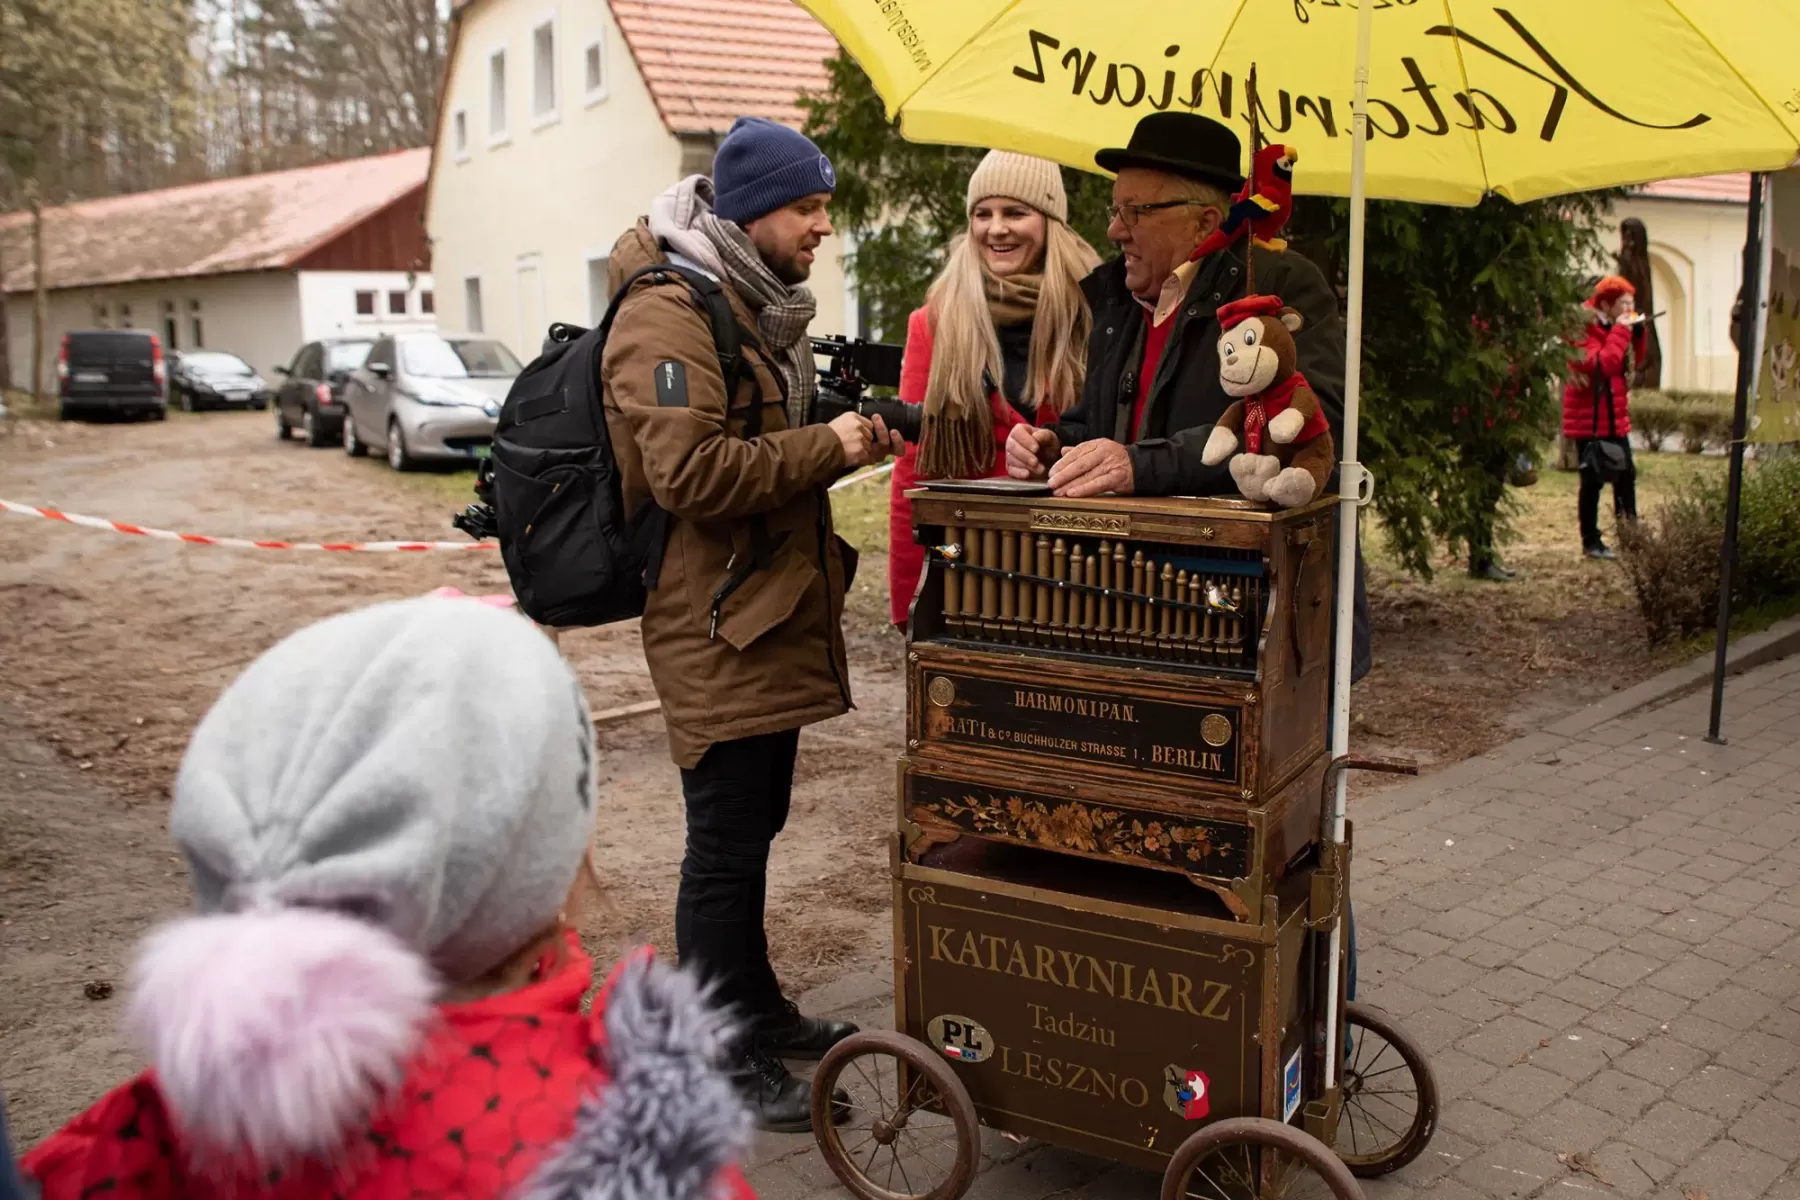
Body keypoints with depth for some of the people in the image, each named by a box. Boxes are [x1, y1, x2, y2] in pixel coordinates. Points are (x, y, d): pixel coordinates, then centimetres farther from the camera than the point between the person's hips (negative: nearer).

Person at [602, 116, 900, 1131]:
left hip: (775, 612, 10)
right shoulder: (668, 317, -16)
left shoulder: (762, 311, 17)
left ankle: (758, 1009, 35)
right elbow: (690, 473, -26)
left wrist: (845, 442, 8)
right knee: (726, 844, 0)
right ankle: (723, 1060, 13)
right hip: (716, 624, -10)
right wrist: (824, 448, -19)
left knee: (754, 828, 20)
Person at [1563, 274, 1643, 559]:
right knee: (1593, 481, -2)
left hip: (1615, 418, 9)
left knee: (1626, 475, 11)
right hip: (1589, 420, -9)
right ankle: (1591, 542, 6)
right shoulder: (1583, 329, -16)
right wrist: (1620, 332, -20)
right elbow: (1601, 365, -28)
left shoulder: (1611, 327, 12)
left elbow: (1630, 363, 17)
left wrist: (1635, 333, 2)